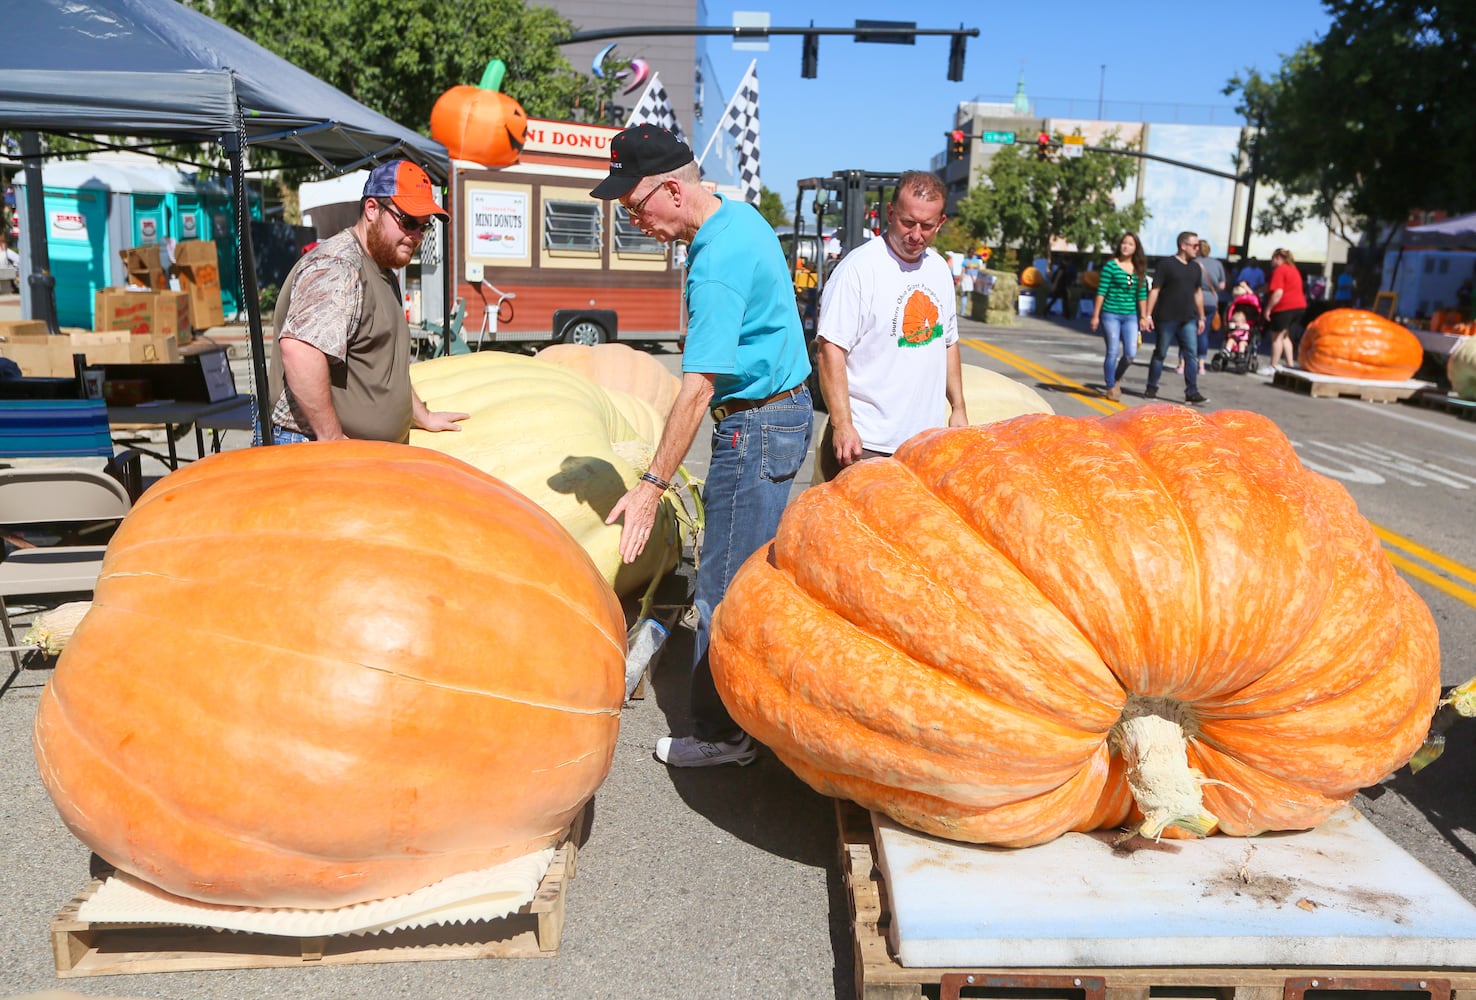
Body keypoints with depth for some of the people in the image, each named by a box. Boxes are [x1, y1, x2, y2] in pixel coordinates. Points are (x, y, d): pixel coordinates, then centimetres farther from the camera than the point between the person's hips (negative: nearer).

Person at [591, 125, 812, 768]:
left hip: (756, 426, -11)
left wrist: (652, 485, -27)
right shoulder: (741, 216, 9)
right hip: (783, 409, 11)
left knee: (723, 590, -3)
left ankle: (722, 735, 8)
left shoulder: (718, 262, -24)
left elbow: (698, 387, -28)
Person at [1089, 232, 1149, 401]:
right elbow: (1101, 292, -5)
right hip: (1111, 314, -4)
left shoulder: (1139, 269, 9)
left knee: (1131, 354, -3)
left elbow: (1142, 295, 13)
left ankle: (1116, 379, 24)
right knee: (1113, 352, -1)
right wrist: (1095, 316, -7)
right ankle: (1111, 388, 14)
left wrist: (1143, 317, 10)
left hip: (1130, 316, 4)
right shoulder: (1111, 265, -4)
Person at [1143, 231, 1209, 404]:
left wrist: (1201, 317, 18)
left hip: (1188, 319, 5)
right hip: (1167, 318, -5)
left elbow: (1197, 293, 19)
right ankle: (1151, 388, 16)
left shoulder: (1195, 267, 12)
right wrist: (1148, 315, -13)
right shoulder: (1166, 264, -5)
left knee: (1192, 354, -4)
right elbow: (1155, 290, -7)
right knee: (1160, 353, 5)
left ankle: (1192, 392, -4)